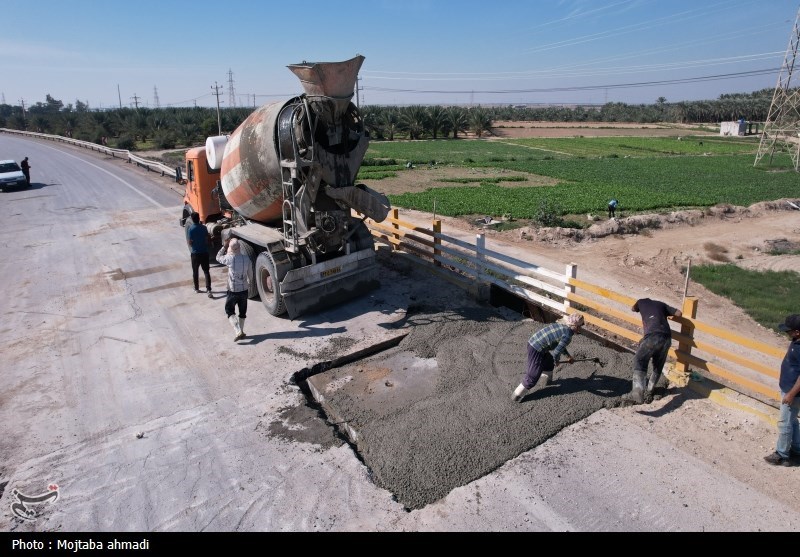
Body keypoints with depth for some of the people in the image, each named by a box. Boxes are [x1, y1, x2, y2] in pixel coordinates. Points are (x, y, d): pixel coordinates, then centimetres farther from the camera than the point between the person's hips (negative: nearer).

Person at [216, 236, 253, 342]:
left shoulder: (229, 259, -17)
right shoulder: (246, 259, -6)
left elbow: (218, 257, 5)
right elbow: (250, 275, 5)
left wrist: (225, 246, 5)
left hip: (233, 291, -3)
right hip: (244, 290, 3)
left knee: (229, 311, 10)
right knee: (242, 311, 18)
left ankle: (238, 331, -5)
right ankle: (241, 331, 25)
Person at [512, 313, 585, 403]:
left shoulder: (562, 325, 11)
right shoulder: (568, 336, -16)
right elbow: (556, 352, -20)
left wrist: (568, 356, 33)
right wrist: (557, 361, 2)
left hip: (532, 341, 9)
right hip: (536, 350, -9)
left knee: (549, 361, 30)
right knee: (533, 376, 3)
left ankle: (546, 381, 48)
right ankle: (517, 396, 10)